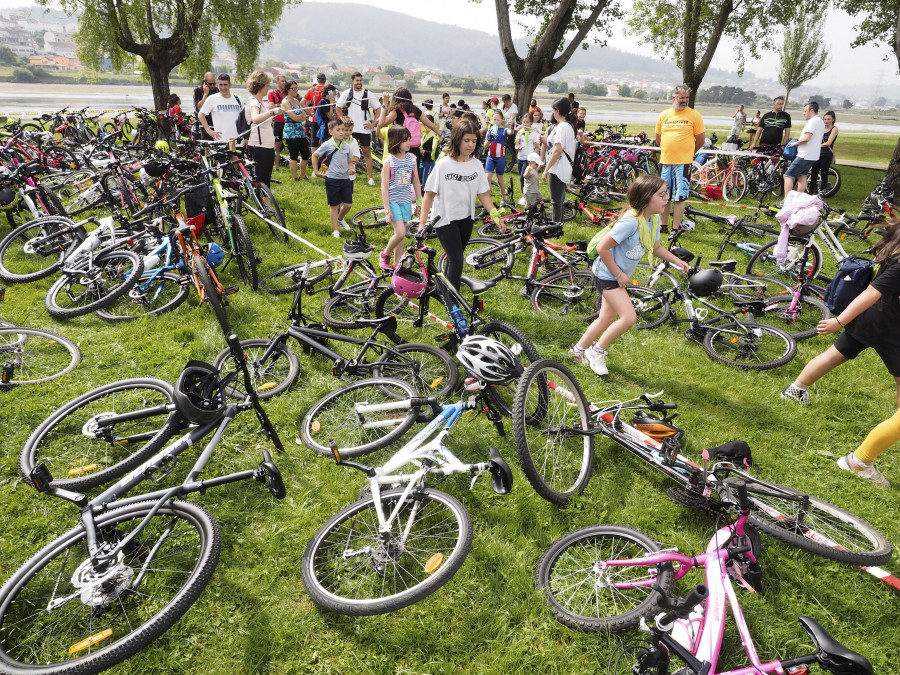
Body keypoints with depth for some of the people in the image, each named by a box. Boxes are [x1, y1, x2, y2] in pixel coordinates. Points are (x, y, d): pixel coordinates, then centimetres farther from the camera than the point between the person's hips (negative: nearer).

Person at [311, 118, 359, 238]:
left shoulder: (347, 146, 4)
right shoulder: (327, 145, -6)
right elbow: (314, 155, 5)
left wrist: (351, 168, -4)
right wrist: (316, 171, 4)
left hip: (345, 178, 4)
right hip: (332, 179, -3)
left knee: (348, 204, 3)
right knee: (334, 206, 5)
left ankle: (340, 219, 35)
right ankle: (335, 230, 16)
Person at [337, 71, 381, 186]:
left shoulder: (368, 94, 0)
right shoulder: (347, 93, 6)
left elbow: (378, 109, 2)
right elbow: (338, 107, 17)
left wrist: (373, 124, -3)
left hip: (365, 129, -2)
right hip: (351, 128, 2)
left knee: (367, 153, -1)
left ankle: (370, 177, 2)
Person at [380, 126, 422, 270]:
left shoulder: (412, 158, 3)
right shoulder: (390, 161, -11)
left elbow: (416, 182, 12)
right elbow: (384, 187, -11)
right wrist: (387, 210, -16)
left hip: (406, 201, 5)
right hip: (393, 201, -5)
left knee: (401, 234, 10)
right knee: (400, 233, -14)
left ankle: (397, 263, 21)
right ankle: (385, 254, 11)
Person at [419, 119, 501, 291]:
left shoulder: (476, 164, 0)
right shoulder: (444, 164, -12)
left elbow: (483, 194, 2)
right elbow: (429, 193, -10)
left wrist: (495, 214, -12)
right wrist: (422, 222, -14)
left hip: (466, 219, 5)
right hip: (445, 219, -5)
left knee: (453, 259, 16)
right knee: (456, 261, -11)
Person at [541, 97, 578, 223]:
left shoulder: (562, 126, -16)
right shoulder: (569, 125, 16)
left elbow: (558, 150, -23)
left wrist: (546, 169, -21)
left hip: (558, 169, -11)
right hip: (564, 169, 11)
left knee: (556, 201, -6)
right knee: (559, 200, 16)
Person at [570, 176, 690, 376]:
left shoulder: (654, 219, -2)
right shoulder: (630, 222, -30)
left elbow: (656, 247, 15)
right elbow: (602, 248, -29)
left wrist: (677, 261, 3)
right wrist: (619, 275, -21)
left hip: (620, 275, 9)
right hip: (607, 275, -9)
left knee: (608, 318, 17)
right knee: (629, 317, -13)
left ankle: (579, 349, 35)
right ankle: (597, 351, 6)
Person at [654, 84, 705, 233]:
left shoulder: (694, 115, -1)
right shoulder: (663, 115, 8)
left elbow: (701, 140, 3)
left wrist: (688, 152, 11)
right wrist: (669, 151, 15)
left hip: (683, 162, -4)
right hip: (665, 161, 4)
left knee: (679, 197, -2)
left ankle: (675, 229, 4)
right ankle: (663, 226, 24)